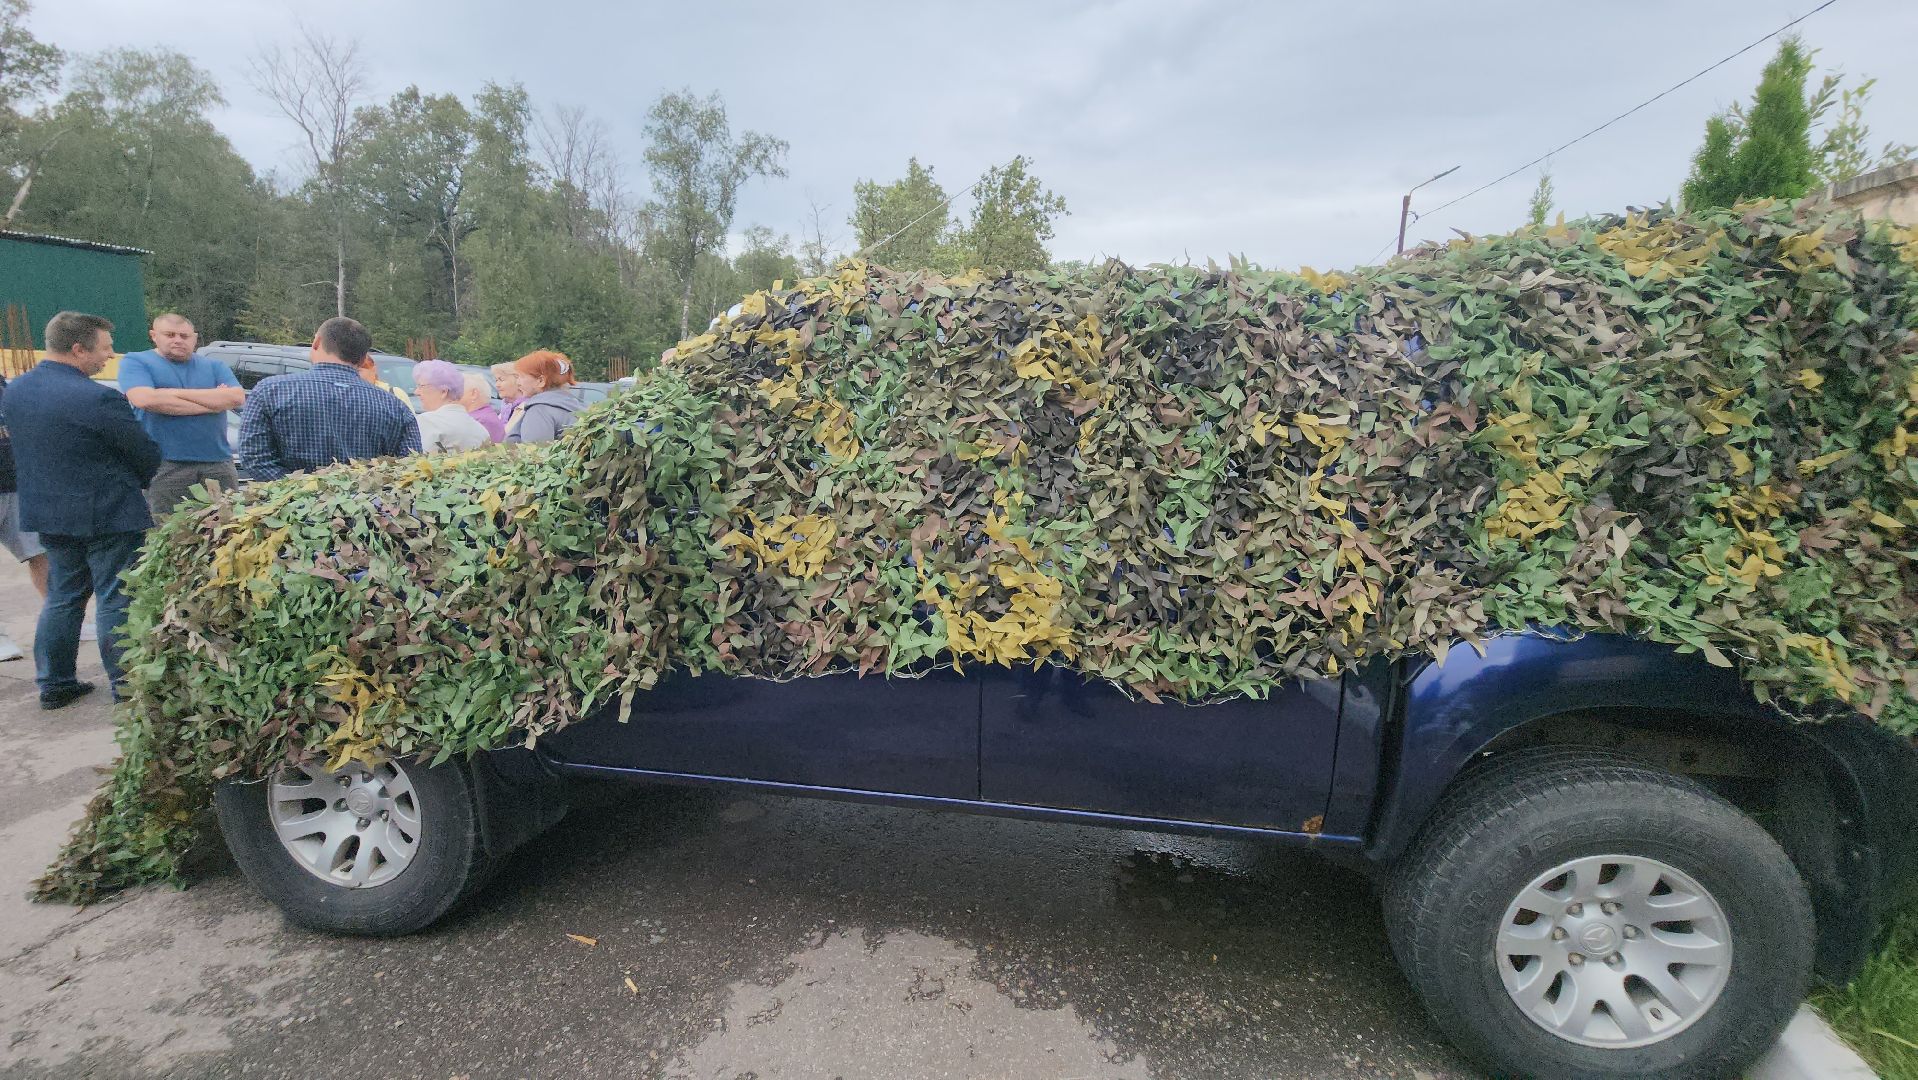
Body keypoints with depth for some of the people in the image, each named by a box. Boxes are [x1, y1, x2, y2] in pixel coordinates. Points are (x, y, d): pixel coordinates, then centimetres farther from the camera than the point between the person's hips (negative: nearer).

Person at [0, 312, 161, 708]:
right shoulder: (99, 399, -21)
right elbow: (146, 455, -12)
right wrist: (138, 481, 9)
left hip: (46, 512, 8)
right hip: (108, 515, -7)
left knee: (62, 597, 18)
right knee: (116, 601, 1)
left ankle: (53, 684, 25)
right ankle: (126, 688, 7)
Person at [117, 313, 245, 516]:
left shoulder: (215, 366, 16)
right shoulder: (135, 362, 8)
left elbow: (237, 398, -2)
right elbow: (144, 399, -11)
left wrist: (177, 393, -6)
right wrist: (212, 402, -7)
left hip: (218, 463, 3)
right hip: (164, 466, -2)